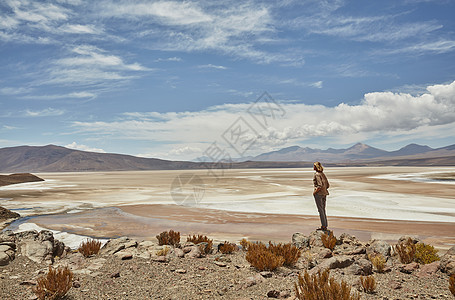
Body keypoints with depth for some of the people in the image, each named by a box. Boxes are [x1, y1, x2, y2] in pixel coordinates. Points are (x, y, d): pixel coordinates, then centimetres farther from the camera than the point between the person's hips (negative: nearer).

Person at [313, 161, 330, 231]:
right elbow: (327, 185, 13)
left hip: (318, 194, -9)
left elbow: (320, 185, -23)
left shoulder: (317, 174, -15)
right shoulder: (322, 174, 11)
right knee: (323, 209, 13)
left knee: (320, 210, -3)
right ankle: (325, 226, 18)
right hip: (324, 193, 9)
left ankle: (323, 226, 0)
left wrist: (315, 192, -14)